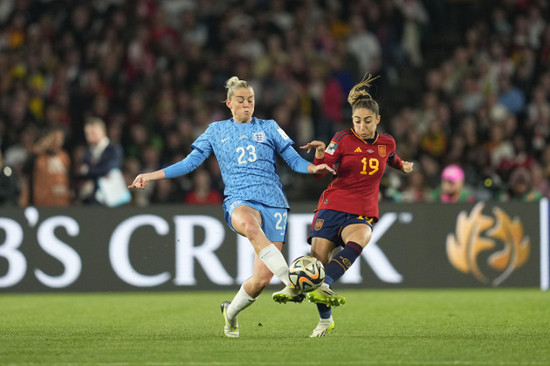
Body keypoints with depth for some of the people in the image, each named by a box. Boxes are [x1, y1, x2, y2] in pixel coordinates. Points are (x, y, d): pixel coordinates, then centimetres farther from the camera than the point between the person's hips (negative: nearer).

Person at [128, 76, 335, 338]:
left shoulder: (269, 127, 17)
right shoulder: (216, 130, 18)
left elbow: (294, 161, 14)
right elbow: (191, 162, 20)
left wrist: (313, 168, -8)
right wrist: (152, 176, 13)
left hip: (273, 202, 1)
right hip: (239, 201, -1)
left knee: (262, 279, -10)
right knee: (250, 225, -43)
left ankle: (231, 311, 21)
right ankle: (292, 283, -54)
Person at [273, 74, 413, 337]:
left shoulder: (386, 143, 8)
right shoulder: (343, 140, -1)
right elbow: (322, 169, -15)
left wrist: (402, 165, 25)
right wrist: (320, 155, -30)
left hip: (362, 214, 1)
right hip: (332, 207, -1)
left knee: (357, 242, -35)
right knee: (318, 259, -10)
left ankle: (323, 286, -47)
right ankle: (325, 320, 11)